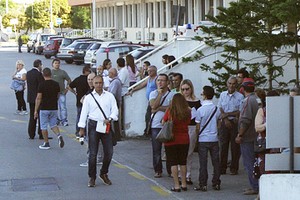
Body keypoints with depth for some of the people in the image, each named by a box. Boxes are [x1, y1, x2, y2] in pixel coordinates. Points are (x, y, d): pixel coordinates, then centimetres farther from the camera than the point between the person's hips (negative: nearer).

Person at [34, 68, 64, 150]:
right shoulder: (56, 84, 1)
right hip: (54, 108, 4)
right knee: (53, 124, 16)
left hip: (44, 108, -4)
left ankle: (46, 143, 11)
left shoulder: (42, 85, -13)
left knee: (44, 126, 8)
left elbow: (38, 98, -13)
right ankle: (59, 136, -11)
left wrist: (36, 110, -8)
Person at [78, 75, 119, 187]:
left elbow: (115, 110, 5)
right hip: (93, 125, -1)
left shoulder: (109, 96, 9)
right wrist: (82, 128, -2)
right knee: (93, 153, -2)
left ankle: (104, 173, 22)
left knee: (109, 152, 0)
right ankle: (92, 178, 6)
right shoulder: (89, 97, 6)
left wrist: (109, 119, -14)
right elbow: (84, 113, 4)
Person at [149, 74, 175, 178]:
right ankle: (158, 170, 13)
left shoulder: (172, 94, 2)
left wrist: (158, 108, -10)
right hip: (156, 125, 2)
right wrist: (160, 93, -8)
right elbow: (153, 106, -8)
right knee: (156, 150, 3)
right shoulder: (153, 93, 9)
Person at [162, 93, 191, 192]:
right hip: (184, 140, 3)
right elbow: (188, 123, 3)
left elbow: (163, 122, -1)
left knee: (173, 163, 2)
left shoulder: (170, 111, -11)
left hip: (171, 140, -3)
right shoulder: (188, 112, -4)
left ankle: (176, 185, -2)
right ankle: (184, 184, 16)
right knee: (183, 162, 13)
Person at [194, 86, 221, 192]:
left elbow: (197, 128, -6)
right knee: (216, 162, 8)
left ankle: (203, 185, 2)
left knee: (203, 163, 1)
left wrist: (197, 134, 12)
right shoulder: (217, 109, 1)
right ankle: (216, 183, 12)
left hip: (203, 139, -3)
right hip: (214, 138, 3)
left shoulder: (200, 110, -11)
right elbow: (218, 124, 10)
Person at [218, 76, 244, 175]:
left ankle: (234, 168, 6)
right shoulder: (222, 95, 10)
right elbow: (220, 109, 7)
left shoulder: (240, 96, -1)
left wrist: (227, 114, -11)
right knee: (223, 145, 0)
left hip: (235, 122, -2)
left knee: (235, 146, 0)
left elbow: (240, 112, -6)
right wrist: (225, 119, -7)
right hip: (224, 122, 2)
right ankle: (222, 168, 5)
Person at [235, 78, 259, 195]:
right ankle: (257, 186, 18)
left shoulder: (248, 101, -16)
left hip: (247, 137, -9)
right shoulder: (257, 99, 11)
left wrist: (240, 135, -15)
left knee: (249, 163, -4)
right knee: (254, 162, 15)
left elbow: (245, 120, -22)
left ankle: (255, 187, -4)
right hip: (256, 136, 9)